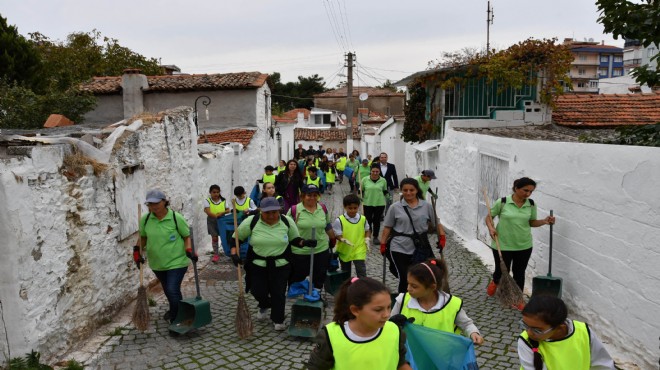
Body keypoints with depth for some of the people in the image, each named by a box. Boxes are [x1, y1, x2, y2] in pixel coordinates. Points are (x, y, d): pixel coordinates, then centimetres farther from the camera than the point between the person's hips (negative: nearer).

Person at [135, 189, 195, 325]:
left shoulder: (176, 218, -15)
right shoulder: (145, 219, -4)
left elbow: (187, 236, -5)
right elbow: (143, 237, 11)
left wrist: (189, 251, -20)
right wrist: (137, 251, -1)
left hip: (176, 262, -5)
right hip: (157, 263, 5)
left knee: (172, 290, -12)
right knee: (167, 290, 20)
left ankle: (177, 318, 9)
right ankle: (175, 311, 46)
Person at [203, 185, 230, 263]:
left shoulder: (223, 200, 0)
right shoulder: (207, 201, -7)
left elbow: (228, 210, 2)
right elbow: (208, 212, -17)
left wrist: (222, 213, -17)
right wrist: (216, 216, -27)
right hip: (212, 221, -1)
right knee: (214, 237, 0)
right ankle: (216, 254, 10)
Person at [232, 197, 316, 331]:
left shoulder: (287, 222, -8)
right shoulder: (251, 222, -12)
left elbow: (294, 239, 4)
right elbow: (236, 238, -1)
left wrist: (305, 243, -15)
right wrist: (234, 254, -13)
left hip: (280, 265, 0)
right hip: (257, 264, 0)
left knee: (278, 293, 4)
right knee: (258, 291, 7)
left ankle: (278, 320, 25)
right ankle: (264, 306, 42)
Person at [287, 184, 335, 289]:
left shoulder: (323, 208, 1)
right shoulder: (295, 210, -12)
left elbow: (328, 227, 14)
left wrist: (333, 239, 18)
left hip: (321, 250, 4)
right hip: (299, 252, -3)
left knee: (319, 280, 16)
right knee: (297, 279, 13)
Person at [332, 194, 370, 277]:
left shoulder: (363, 219, -4)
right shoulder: (339, 220, -13)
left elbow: (367, 230, 12)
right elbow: (337, 235, -12)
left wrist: (367, 238, -5)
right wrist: (343, 240, -31)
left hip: (359, 250, 0)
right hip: (344, 251, 0)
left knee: (361, 272, -8)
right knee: (346, 273, 18)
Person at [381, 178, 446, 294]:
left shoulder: (426, 206, 1)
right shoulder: (395, 207, -3)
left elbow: (436, 223, 10)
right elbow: (387, 227, 3)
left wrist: (442, 237, 0)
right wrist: (383, 244, 2)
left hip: (420, 248, 2)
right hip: (399, 249, -1)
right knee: (404, 279, 0)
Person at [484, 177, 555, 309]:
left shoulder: (531, 205, -2)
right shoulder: (502, 202, -13)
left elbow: (532, 222, 9)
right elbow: (489, 216, -3)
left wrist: (544, 221, -9)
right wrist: (491, 228, -20)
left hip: (524, 246, 3)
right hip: (502, 245, -3)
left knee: (519, 273, 12)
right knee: (502, 271, 10)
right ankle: (495, 281, 46)